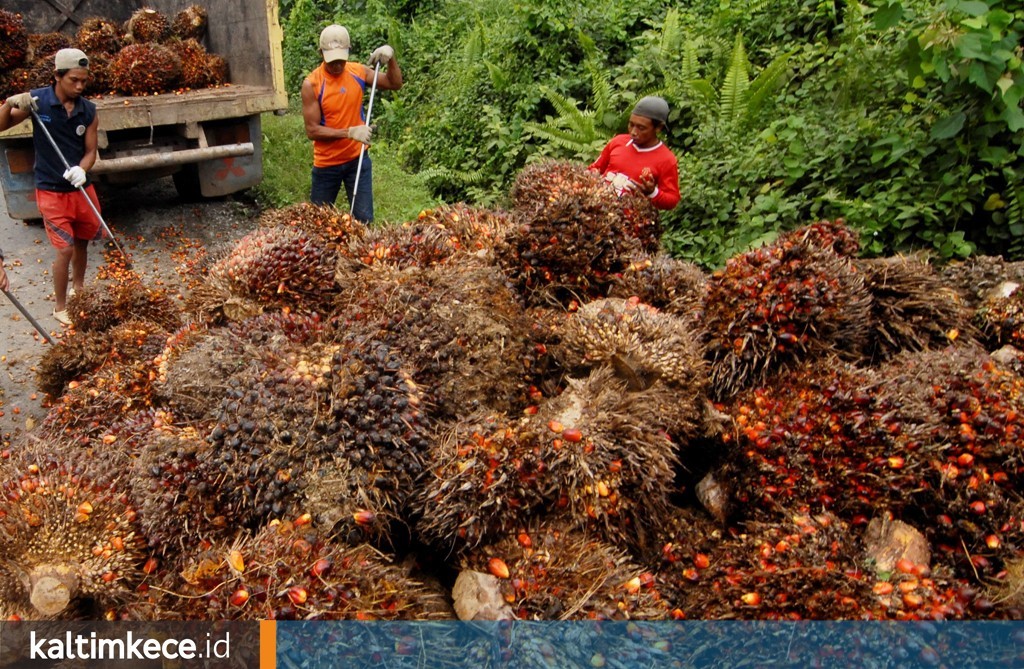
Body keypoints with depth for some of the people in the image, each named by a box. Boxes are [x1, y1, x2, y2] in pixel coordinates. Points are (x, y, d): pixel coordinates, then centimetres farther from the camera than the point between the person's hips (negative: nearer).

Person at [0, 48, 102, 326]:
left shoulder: (89, 111, -4)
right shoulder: (37, 100, -11)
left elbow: (90, 151, 0)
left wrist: (81, 170, -21)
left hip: (81, 188, 4)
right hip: (52, 192, -4)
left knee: (82, 241, 18)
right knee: (65, 249, -5)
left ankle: (78, 289, 43)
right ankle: (60, 308, 11)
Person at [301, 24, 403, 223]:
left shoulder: (358, 72, -3)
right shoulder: (311, 84, -15)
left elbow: (395, 84, 8)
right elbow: (312, 130, -17)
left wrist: (390, 58, -11)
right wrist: (349, 132, -26)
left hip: (357, 159, 2)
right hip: (327, 163, -2)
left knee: (364, 219, 2)